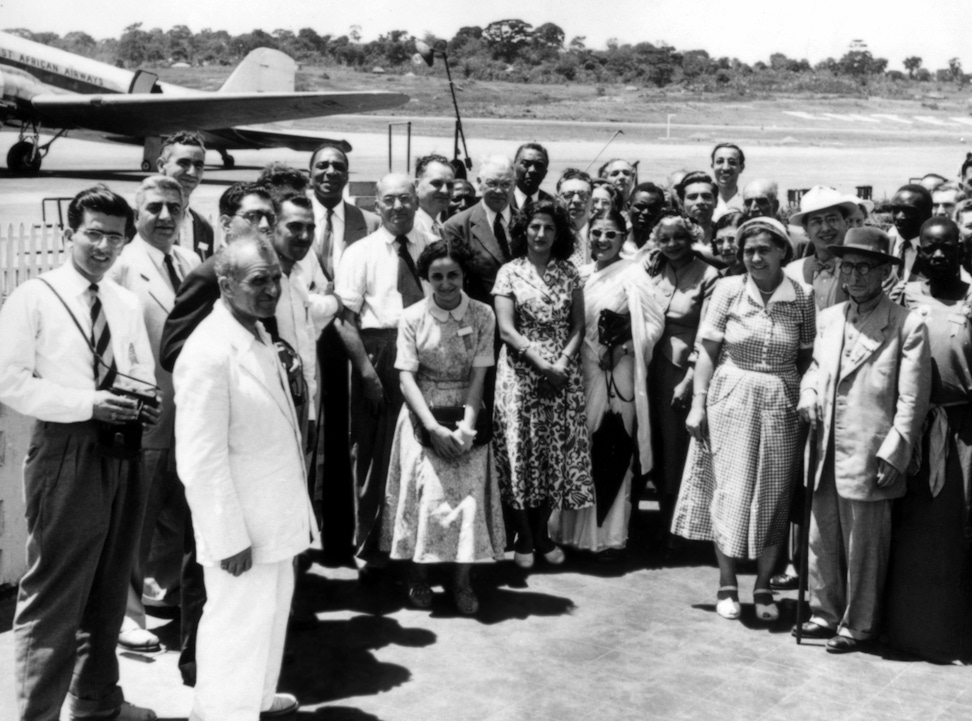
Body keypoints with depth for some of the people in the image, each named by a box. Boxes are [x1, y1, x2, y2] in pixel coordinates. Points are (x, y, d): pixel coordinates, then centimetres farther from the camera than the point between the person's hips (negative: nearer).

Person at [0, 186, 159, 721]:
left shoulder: (127, 304, 10)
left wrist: (143, 399, -7)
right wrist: (87, 403, -20)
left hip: (123, 453, 6)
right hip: (66, 454, -6)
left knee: (108, 592, 18)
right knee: (53, 596, -1)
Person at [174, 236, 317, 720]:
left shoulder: (258, 333, 6)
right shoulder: (209, 353, -24)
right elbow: (201, 460, -24)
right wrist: (230, 537, -21)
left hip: (275, 513, 10)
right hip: (242, 521, -10)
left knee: (272, 610, 24)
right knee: (238, 621, 5)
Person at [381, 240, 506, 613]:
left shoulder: (482, 315, -3)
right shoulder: (412, 318, -5)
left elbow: (479, 375, -5)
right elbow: (406, 376, -7)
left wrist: (466, 425, -15)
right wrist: (434, 427, -17)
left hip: (466, 417, 1)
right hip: (423, 417, -1)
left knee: (469, 494, -4)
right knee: (427, 494, -7)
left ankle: (462, 580, 7)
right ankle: (418, 575, 10)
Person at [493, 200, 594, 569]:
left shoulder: (569, 272, 9)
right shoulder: (509, 273, 1)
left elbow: (578, 326, 5)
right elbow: (507, 330, -6)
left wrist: (563, 362, -11)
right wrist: (542, 364, -15)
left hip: (562, 373, 2)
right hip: (520, 374, -2)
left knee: (557, 452, 3)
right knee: (521, 451, -1)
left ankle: (542, 533, 18)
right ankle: (523, 537, 12)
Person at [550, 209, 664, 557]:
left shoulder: (632, 274, -6)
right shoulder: (582, 274, 9)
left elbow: (655, 322, -9)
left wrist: (623, 348, -17)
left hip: (616, 375, -5)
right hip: (581, 373, 5)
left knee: (612, 453, 0)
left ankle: (610, 534, 10)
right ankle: (577, 527, 23)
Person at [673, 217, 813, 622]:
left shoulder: (802, 298, -1)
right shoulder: (728, 290, -4)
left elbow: (806, 359, 4)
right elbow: (707, 351, -3)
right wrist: (698, 402, -7)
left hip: (780, 406, 1)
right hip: (731, 401, -1)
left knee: (773, 497, 7)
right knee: (730, 492, 3)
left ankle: (763, 586, 20)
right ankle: (727, 585, 17)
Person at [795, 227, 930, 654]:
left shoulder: (907, 326, -6)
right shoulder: (827, 319, 10)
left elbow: (911, 399, -8)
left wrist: (892, 455, -13)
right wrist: (807, 395, 1)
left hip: (869, 455, -5)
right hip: (827, 451, 5)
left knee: (864, 547, 5)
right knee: (822, 539, 13)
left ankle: (858, 625, 20)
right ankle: (825, 614, 28)